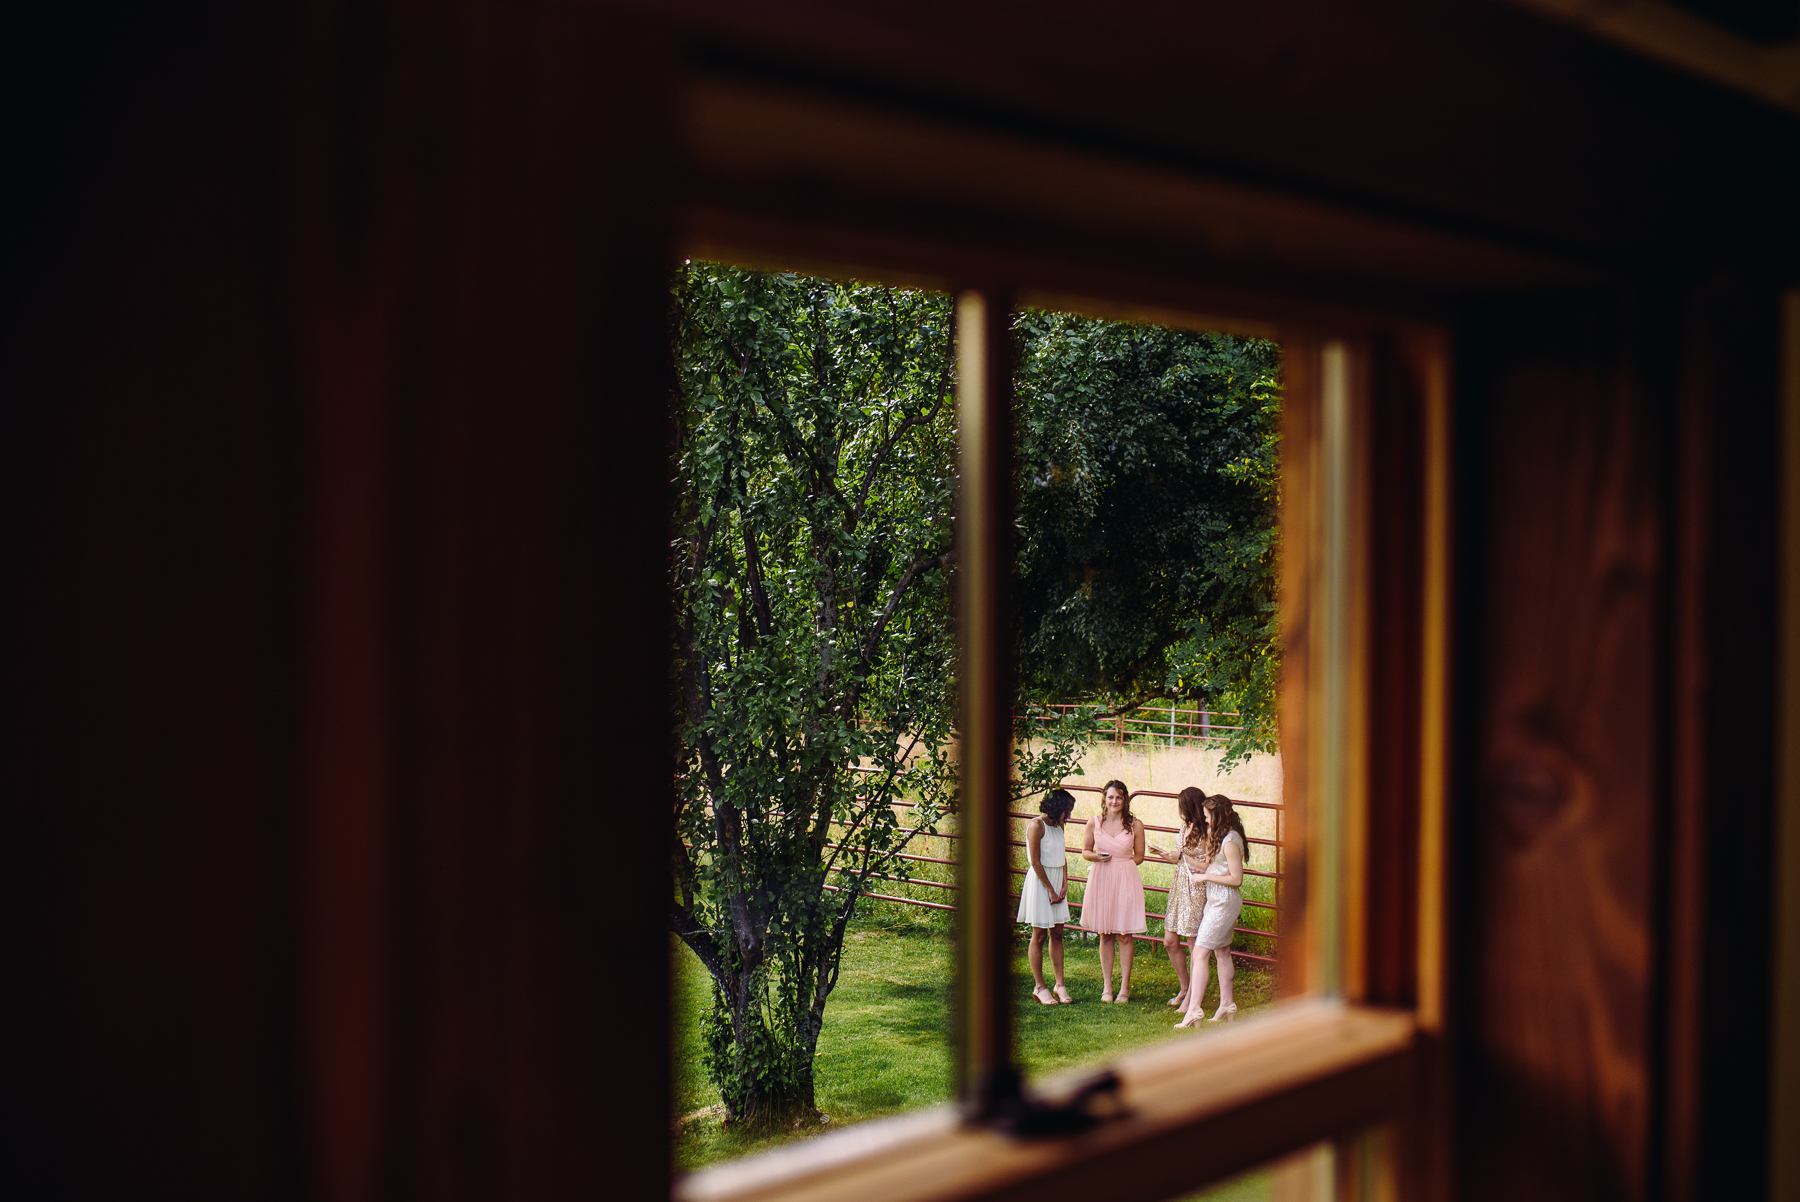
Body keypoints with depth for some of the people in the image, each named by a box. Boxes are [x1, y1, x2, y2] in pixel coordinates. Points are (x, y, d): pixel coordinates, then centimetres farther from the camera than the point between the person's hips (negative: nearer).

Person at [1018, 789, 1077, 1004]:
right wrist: (1050, 889, -14)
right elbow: (1036, 862, -16)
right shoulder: (1037, 826, -15)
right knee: (1039, 936, 0)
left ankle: (1060, 985, 13)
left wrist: (1064, 884, 1)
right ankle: (1040, 987, 6)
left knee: (1057, 934, 8)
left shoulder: (1058, 825, 9)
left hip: (1057, 881, 7)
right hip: (1040, 881, -7)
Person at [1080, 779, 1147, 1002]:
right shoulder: (1094, 824, 1)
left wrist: (1116, 861, -3)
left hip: (1125, 882, -1)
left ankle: (1125, 986, 10)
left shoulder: (1135, 826, -2)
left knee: (1125, 935, 1)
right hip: (1101, 881, 1)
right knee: (1104, 935, 8)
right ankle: (1106, 986, 16)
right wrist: (1097, 857, -9)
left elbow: (1139, 857, 6)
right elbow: (1085, 851, 11)